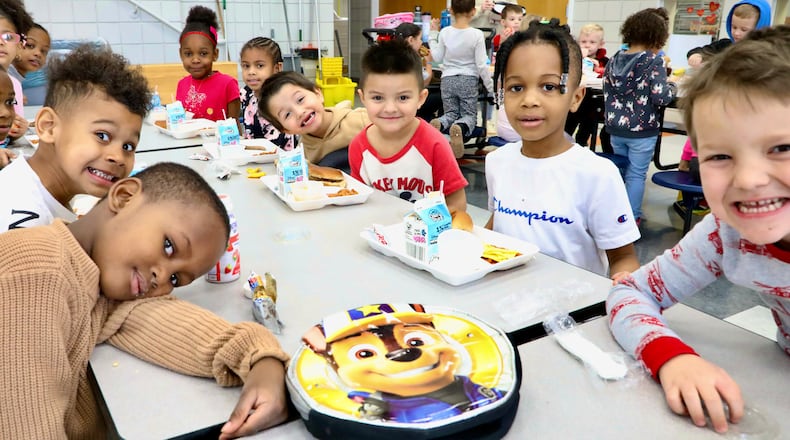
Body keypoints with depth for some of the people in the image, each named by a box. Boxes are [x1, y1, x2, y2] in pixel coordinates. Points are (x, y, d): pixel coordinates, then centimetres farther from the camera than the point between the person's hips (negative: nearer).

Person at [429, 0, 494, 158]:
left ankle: (438, 124, -22)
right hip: (468, 80, -2)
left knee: (451, 113, 16)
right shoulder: (477, 34, -11)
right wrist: (491, 87, 2)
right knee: (469, 115, 10)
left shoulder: (444, 32, -6)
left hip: (448, 79, 2)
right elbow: (481, 65, -9)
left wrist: (432, 37, 19)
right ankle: (460, 128, -29)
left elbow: (437, 58, 6)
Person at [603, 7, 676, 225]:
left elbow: (607, 91, 8)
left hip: (616, 128, 5)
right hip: (642, 130, -5)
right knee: (636, 175, 6)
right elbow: (660, 97, -18)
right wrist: (672, 85, 1)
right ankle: (631, 217, 14)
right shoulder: (654, 62, -13)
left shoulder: (614, 60, 4)